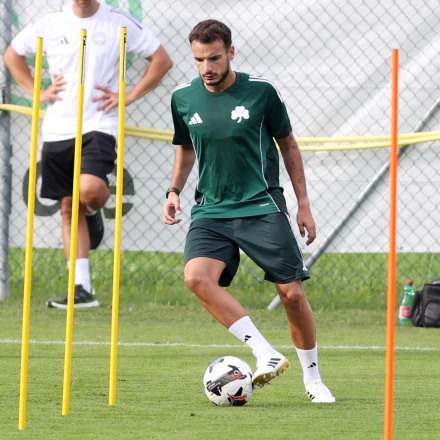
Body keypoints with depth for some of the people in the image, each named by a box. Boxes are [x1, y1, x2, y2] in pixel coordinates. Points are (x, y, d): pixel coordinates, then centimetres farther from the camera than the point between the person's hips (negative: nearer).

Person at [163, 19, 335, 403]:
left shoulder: (260, 92, -5)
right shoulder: (183, 99, 2)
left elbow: (288, 146, 7)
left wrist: (304, 205, 6)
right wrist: (175, 191, 5)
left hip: (262, 207, -2)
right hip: (211, 211, 2)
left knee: (292, 293, -6)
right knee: (197, 277, -26)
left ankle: (313, 380, 16)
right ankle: (267, 355, -23)